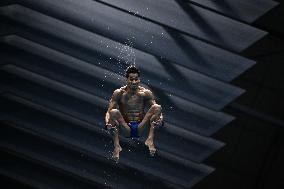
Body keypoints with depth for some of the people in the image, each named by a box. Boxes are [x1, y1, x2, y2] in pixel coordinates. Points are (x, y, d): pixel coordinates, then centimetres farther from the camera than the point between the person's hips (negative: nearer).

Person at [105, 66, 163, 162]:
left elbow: (158, 110, -1)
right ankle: (116, 145, -31)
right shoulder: (119, 93, 1)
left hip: (140, 129, 1)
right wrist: (108, 124, -25)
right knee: (114, 112, -29)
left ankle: (150, 139, -31)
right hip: (125, 130, -1)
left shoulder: (146, 93, 4)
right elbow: (109, 111, -4)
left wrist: (160, 120, -24)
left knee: (157, 107, -19)